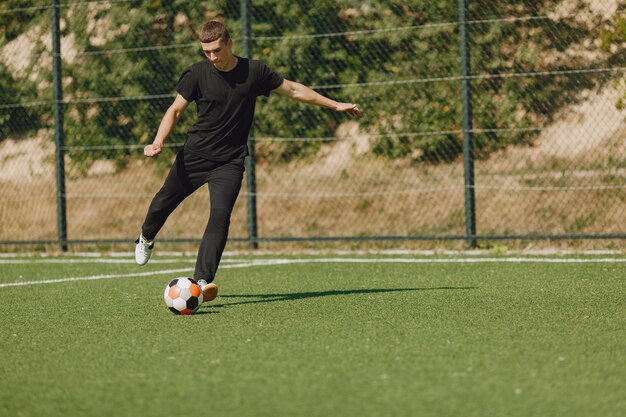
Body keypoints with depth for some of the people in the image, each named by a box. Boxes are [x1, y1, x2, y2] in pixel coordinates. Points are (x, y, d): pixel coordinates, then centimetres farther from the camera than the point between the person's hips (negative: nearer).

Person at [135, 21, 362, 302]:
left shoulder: (254, 72, -6)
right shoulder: (197, 74, -9)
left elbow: (292, 89, 6)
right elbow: (175, 110, -2)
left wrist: (334, 105, 10)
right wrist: (158, 142, -19)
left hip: (229, 162, -1)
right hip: (194, 156, 1)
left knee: (220, 216, -18)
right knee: (163, 202, 14)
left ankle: (202, 281, -21)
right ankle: (146, 238, 49)